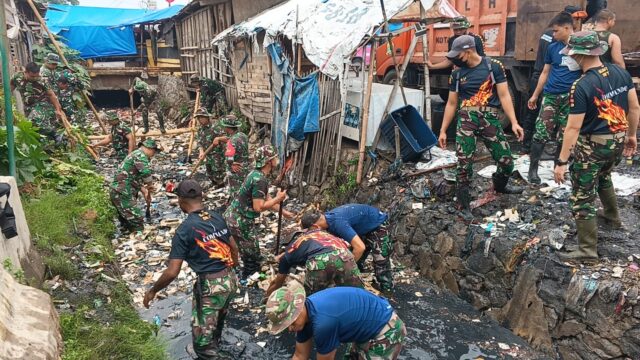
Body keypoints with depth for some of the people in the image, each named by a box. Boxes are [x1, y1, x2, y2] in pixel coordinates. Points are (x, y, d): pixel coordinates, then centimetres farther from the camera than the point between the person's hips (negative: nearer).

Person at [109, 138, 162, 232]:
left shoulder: (135, 154, 23)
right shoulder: (140, 154, -10)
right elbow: (146, 172, -26)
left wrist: (145, 192, 23)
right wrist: (150, 185, -9)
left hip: (118, 191, 10)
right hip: (122, 193, -10)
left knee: (127, 220, 20)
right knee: (137, 221, -7)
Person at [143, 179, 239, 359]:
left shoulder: (184, 230, -17)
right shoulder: (217, 217, 2)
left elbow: (172, 272, -16)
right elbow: (234, 247, 14)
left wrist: (153, 290, 1)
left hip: (210, 286, -7)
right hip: (230, 280, 7)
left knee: (203, 341, 7)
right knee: (217, 321, 33)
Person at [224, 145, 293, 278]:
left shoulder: (256, 174, 6)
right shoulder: (260, 180, -24)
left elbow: (266, 200, 13)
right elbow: (258, 207, -26)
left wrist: (284, 212, 15)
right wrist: (278, 199, -15)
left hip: (232, 215, 9)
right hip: (240, 222, -9)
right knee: (253, 258, 7)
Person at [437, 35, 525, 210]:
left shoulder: (494, 66, 2)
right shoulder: (457, 73, 8)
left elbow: (504, 96, 0)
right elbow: (451, 104, 14)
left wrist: (514, 122, -8)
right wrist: (443, 130, 11)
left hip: (489, 117, 0)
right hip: (466, 119, 1)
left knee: (507, 161, 4)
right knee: (464, 164, -8)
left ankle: (499, 185, 37)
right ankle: (463, 206, 5)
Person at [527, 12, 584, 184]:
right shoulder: (553, 48, 7)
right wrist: (535, 95, 15)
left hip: (571, 97, -1)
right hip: (551, 95, 1)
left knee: (564, 136, 5)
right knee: (542, 133, -6)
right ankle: (533, 168, 2)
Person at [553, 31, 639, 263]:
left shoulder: (582, 86, -23)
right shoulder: (621, 73, -2)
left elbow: (573, 128, -23)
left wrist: (561, 161, -18)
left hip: (592, 145, -8)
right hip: (618, 141, 8)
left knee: (582, 197, 1)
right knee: (603, 177, 35)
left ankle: (588, 251, 7)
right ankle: (612, 216, 56)